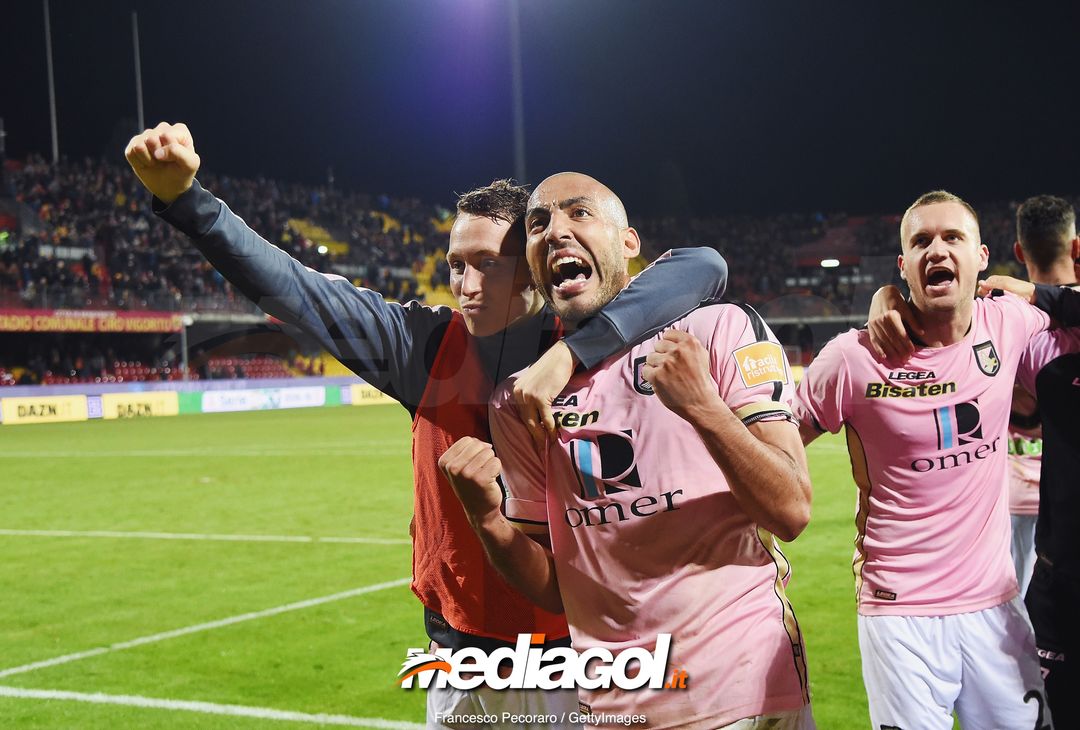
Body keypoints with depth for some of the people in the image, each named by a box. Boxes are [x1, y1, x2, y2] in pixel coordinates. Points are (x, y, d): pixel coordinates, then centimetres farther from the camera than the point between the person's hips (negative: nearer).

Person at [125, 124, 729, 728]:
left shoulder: (589, 346, -9)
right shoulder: (427, 345, -1)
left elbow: (702, 267, -24)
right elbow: (293, 289, -5)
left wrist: (567, 355, -32)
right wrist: (184, 198, -16)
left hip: (570, 657, -3)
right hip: (458, 651, 3)